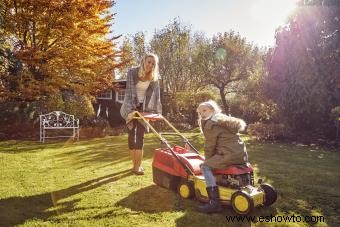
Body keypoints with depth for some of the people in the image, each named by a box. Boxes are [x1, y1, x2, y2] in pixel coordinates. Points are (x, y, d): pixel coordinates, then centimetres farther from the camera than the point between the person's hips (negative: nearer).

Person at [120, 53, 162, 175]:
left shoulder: (155, 77, -5)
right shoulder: (132, 72, -15)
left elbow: (156, 94, -4)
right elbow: (129, 91, -22)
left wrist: (157, 111, -12)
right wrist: (130, 110, -32)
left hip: (144, 107, 2)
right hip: (131, 107, -2)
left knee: (140, 135, -6)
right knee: (132, 134, 0)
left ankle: (138, 166, -1)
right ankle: (135, 165, 11)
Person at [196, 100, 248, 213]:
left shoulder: (210, 124, -3)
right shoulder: (225, 120, 25)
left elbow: (209, 146, -3)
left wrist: (208, 161, 14)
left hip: (230, 155, -9)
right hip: (242, 155, 10)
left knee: (205, 167, -5)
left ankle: (215, 202, -15)